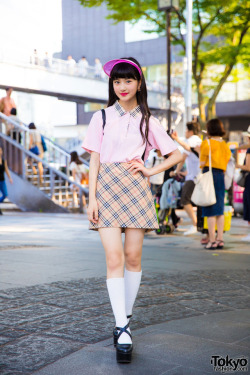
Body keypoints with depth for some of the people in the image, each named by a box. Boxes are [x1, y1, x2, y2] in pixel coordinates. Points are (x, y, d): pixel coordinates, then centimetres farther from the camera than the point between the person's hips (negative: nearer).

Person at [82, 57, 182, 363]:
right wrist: (92, 197, -5)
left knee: (133, 257, 3)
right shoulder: (102, 117, 8)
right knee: (114, 258, -11)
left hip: (136, 189, 1)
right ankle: (123, 330, -9)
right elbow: (94, 160, 4)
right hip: (107, 188, -1)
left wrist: (150, 171, 1)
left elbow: (176, 154, 14)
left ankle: (124, 320, 21)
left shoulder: (147, 120, 10)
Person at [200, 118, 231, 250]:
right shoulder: (225, 145, 12)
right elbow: (227, 160, 12)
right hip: (221, 176, 6)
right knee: (220, 210, 9)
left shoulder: (207, 143, -6)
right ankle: (220, 239, 10)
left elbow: (202, 163, -9)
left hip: (209, 174, -6)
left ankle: (212, 240, -4)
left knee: (210, 210, -4)